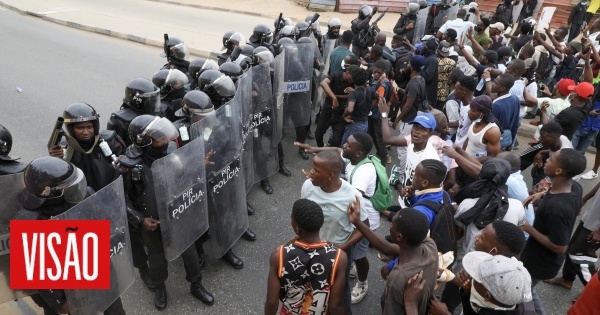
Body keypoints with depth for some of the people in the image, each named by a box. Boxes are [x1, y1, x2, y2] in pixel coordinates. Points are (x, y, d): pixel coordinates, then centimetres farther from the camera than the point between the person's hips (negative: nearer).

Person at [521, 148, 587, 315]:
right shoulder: (575, 186, -13)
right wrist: (543, 194, -1)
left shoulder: (555, 207, -40)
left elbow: (559, 247, -29)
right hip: (546, 257, 8)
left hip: (540, 262, -8)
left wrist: (528, 228, -22)